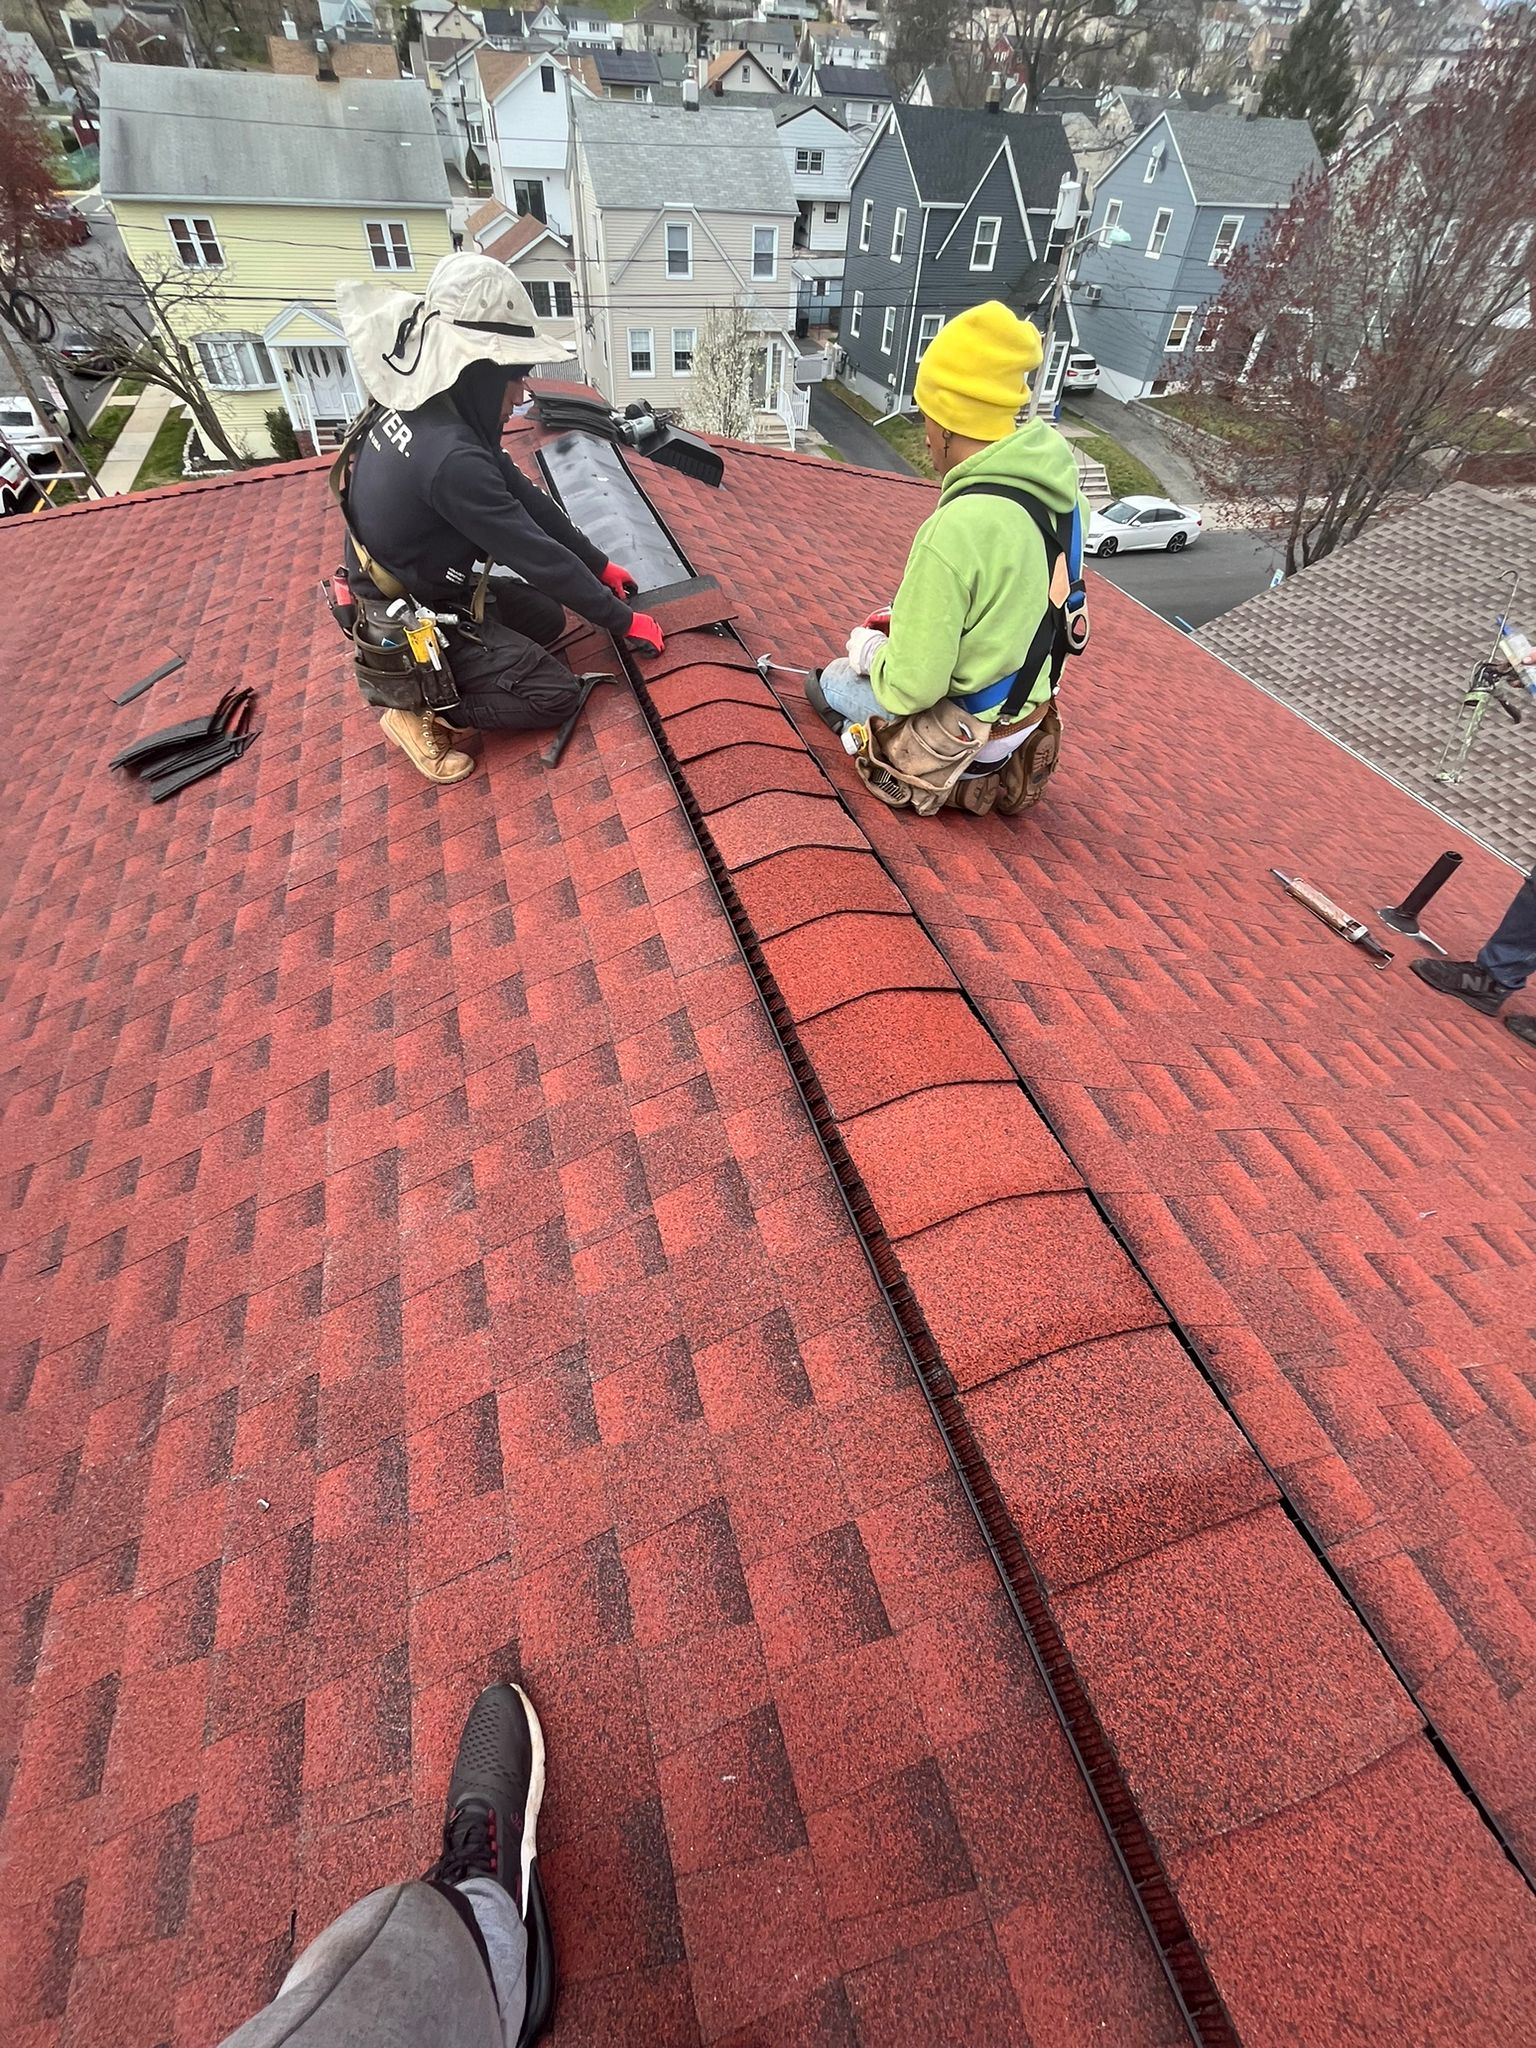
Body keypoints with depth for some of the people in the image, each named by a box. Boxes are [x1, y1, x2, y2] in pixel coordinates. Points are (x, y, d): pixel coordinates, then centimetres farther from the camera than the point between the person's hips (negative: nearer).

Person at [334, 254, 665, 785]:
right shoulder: (451, 457, -30)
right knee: (557, 693, -7)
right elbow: (538, 556, -27)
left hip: (415, 588, 9)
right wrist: (624, 621, -18)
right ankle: (418, 709, -1)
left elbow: (526, 499, 4)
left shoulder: (425, 408, -1)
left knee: (547, 619, 20)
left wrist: (601, 566, 8)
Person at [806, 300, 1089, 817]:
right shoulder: (1056, 484, -6)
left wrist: (867, 650, -6)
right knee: (882, 627, 26)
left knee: (835, 681, 16)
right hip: (1031, 707, 7)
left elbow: (910, 688, -28)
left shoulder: (955, 530, -32)